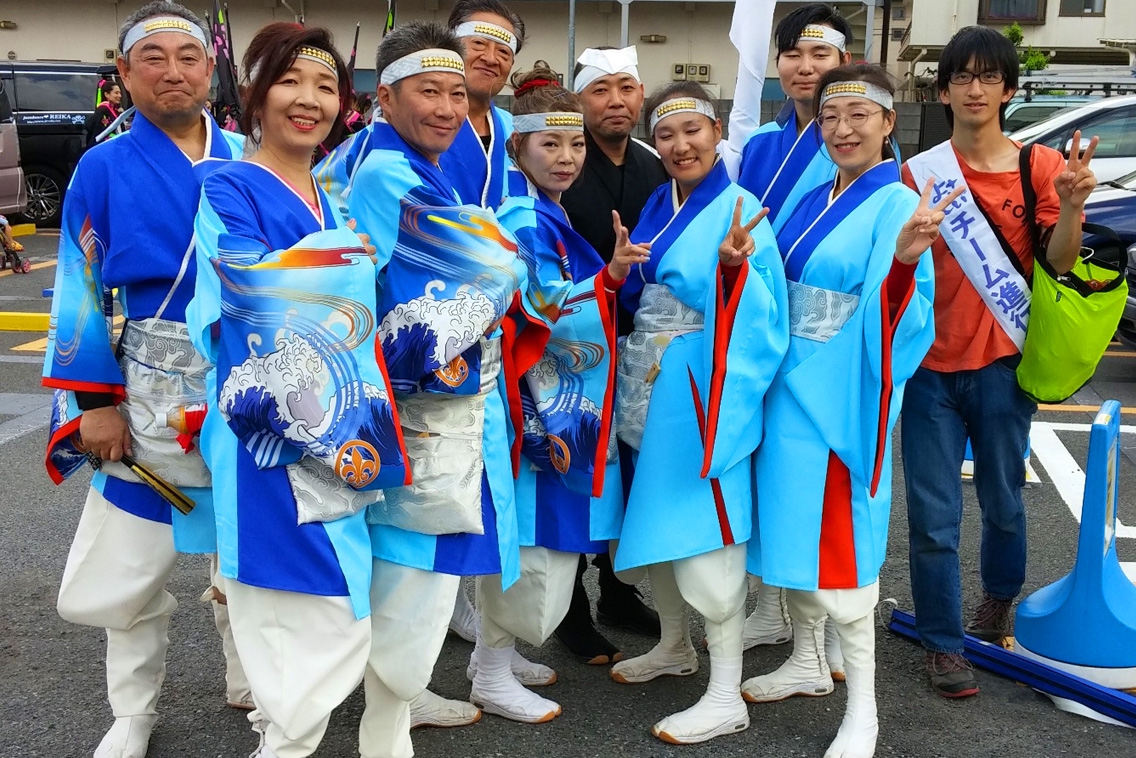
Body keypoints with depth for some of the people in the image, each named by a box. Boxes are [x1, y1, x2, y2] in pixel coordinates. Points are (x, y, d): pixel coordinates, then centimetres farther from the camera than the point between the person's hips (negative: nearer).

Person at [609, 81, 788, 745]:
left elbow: (762, 314, -17)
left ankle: (727, 696, 3)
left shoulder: (738, 209, -10)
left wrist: (733, 265, -34)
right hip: (649, 384, 8)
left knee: (706, 535, -7)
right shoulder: (657, 205, 12)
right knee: (654, 517, 17)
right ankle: (676, 647, 37)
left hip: (704, 389, -8)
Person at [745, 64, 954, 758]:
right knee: (793, 525, 15)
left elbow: (903, 314, -21)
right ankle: (809, 663, 34)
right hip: (789, 385, 7)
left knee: (839, 535, -4)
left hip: (843, 393, -7)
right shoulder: (812, 200, 11)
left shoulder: (899, 206, -10)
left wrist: (905, 259, -39)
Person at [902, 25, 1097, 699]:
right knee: (933, 516, 1)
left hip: (1002, 364, 0)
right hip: (931, 365, 0)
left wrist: (1072, 207, -25)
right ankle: (944, 644, 15)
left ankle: (1001, 599, 44)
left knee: (1003, 501, 16)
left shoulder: (1042, 165, 0)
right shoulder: (919, 173, 2)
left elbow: (1059, 262, -7)